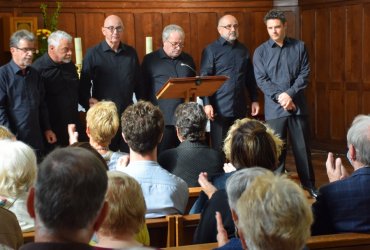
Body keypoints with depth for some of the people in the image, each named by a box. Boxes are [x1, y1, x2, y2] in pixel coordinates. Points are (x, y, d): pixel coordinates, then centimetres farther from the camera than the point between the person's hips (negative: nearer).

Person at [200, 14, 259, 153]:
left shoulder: (243, 50, 13)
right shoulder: (211, 50, -2)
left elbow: (250, 78, 17)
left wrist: (254, 100, 12)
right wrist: (207, 104, -15)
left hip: (240, 107, 4)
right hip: (220, 107, -4)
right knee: (219, 148, 2)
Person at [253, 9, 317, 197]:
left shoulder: (299, 47, 4)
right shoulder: (261, 51, 2)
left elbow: (305, 74, -1)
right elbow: (261, 80, -5)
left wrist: (290, 94, -14)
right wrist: (280, 96, -16)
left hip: (298, 106, 1)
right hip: (274, 108, -1)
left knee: (302, 146, 8)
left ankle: (309, 184, 21)